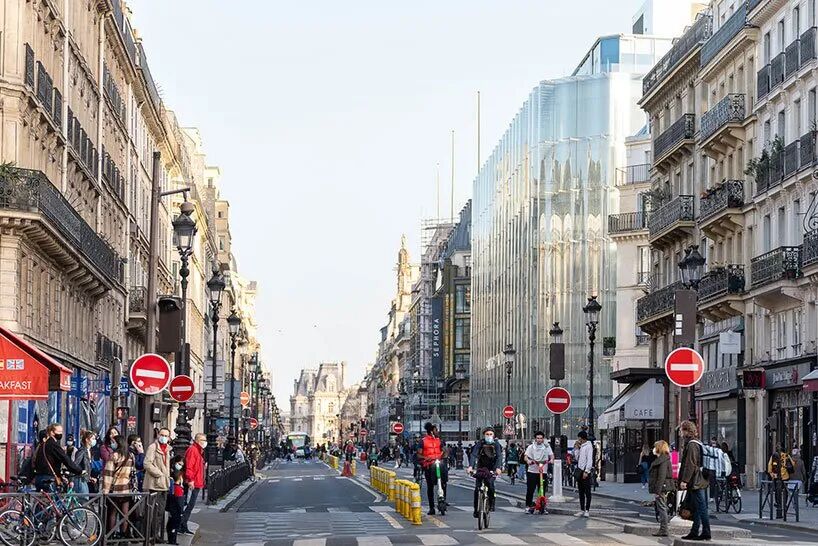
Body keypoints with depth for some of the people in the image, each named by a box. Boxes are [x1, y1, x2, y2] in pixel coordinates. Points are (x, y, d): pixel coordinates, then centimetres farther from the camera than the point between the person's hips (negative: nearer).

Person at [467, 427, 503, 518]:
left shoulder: (496, 445, -7)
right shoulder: (479, 444, -9)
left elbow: (499, 456, -20)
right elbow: (474, 455, -21)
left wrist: (498, 468, -38)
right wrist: (470, 466, -38)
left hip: (491, 469, -1)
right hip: (480, 468, 1)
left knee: (490, 484, -24)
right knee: (477, 488, -10)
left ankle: (491, 503, -5)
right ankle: (476, 509, -1)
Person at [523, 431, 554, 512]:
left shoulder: (547, 447, 10)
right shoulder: (531, 447, 6)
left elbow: (551, 455, 3)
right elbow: (525, 456, -2)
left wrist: (551, 459, -20)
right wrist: (528, 460, -24)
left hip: (543, 472, 1)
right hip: (532, 471, -1)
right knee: (530, 490, -3)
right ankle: (528, 506, 8)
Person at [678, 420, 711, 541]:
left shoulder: (691, 445, -15)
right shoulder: (697, 444, 17)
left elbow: (690, 465, -20)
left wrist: (684, 480, -19)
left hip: (695, 483, -10)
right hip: (701, 481, 10)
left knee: (701, 508, -7)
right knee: (697, 508, 14)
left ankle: (706, 533, -5)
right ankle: (694, 533, 20)